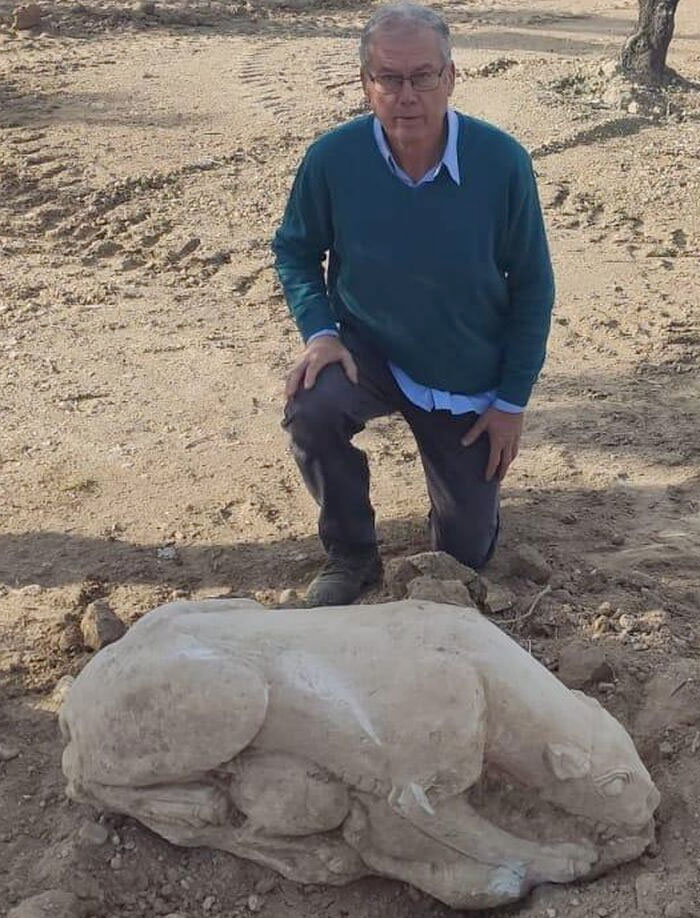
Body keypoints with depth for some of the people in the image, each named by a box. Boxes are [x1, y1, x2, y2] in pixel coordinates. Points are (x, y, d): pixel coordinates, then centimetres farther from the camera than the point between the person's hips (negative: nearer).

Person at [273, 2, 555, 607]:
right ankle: (352, 557, -8)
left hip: (468, 379, 0)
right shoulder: (332, 159, -20)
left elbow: (531, 286, -10)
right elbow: (295, 250, -1)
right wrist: (319, 330, -19)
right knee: (311, 410, -35)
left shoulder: (502, 163, -22)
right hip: (368, 351, 0)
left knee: (466, 552, 8)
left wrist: (512, 400, -8)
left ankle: (469, 489, 47)